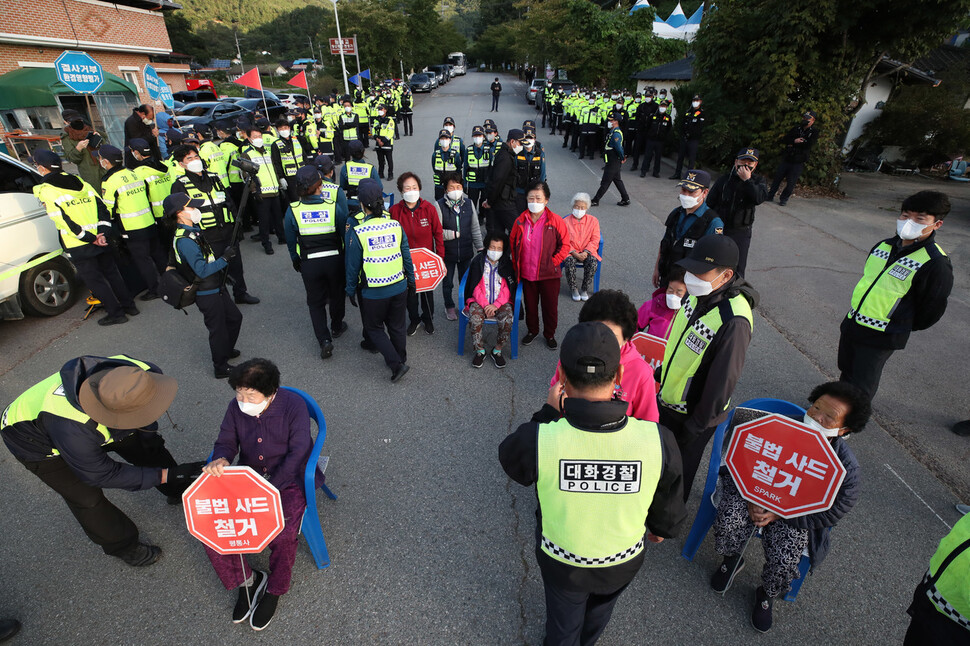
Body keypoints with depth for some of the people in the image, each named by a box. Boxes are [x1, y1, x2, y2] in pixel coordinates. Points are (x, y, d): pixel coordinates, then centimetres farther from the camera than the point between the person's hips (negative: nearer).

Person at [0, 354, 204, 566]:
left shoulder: (139, 374, -35)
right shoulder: (72, 429, -46)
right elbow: (101, 475, -28)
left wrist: (149, 434, -6)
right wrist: (166, 475, -30)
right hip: (36, 441, -5)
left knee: (145, 445, 4)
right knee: (86, 497, -5)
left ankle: (178, 491, 29)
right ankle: (123, 547, 19)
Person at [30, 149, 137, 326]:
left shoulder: (44, 191, -9)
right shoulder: (81, 183, 7)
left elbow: (65, 221, -16)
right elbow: (102, 207, 0)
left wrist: (90, 238, -11)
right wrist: (102, 233, -6)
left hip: (78, 247, -5)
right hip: (100, 241, 5)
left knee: (94, 280, 4)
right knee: (111, 273, 16)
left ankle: (116, 312, 7)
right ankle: (129, 305, 20)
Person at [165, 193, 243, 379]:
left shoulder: (193, 230, 5)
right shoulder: (184, 240, -25)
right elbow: (203, 270, -29)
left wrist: (224, 273, 21)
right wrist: (224, 258, -26)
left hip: (217, 288, 9)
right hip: (207, 294, -9)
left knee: (234, 318, 23)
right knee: (218, 328, 5)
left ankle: (226, 351, 44)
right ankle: (221, 367, 23)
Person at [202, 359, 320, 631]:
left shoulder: (293, 405, -20)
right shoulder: (236, 407, -6)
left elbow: (297, 454, -19)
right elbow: (226, 442, 5)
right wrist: (220, 460, -20)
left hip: (288, 480, -5)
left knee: (283, 534, -26)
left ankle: (274, 590, 7)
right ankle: (246, 579, 13)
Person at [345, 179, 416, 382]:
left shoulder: (356, 233, -16)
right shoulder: (396, 226, -6)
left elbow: (352, 266, -8)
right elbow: (406, 256, 3)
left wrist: (351, 290, 6)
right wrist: (411, 280, 16)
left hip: (374, 293, -4)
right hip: (399, 287, 4)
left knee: (374, 328, 15)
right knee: (397, 326, 20)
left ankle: (396, 364, 6)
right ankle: (400, 359, 36)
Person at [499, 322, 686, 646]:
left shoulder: (537, 438, -39)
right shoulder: (658, 441, -31)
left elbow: (510, 457, -12)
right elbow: (668, 503, -10)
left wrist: (549, 413, -7)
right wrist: (661, 529, 12)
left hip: (561, 562, -2)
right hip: (624, 562, 3)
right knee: (600, 609, 38)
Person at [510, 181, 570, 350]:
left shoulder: (555, 221, -9)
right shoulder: (521, 221, -1)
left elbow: (565, 245, -4)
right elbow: (513, 243, 10)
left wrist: (553, 262, -10)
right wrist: (516, 265, 5)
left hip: (549, 274, -2)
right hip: (527, 274, 3)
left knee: (550, 306, 10)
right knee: (530, 304, 17)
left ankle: (550, 334, 31)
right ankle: (532, 331, 40)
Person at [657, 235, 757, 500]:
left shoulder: (733, 321, -32)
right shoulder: (698, 294, -8)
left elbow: (722, 382, -24)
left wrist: (697, 426, -15)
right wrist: (663, 371, 18)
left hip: (691, 414, -7)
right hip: (667, 399, 7)